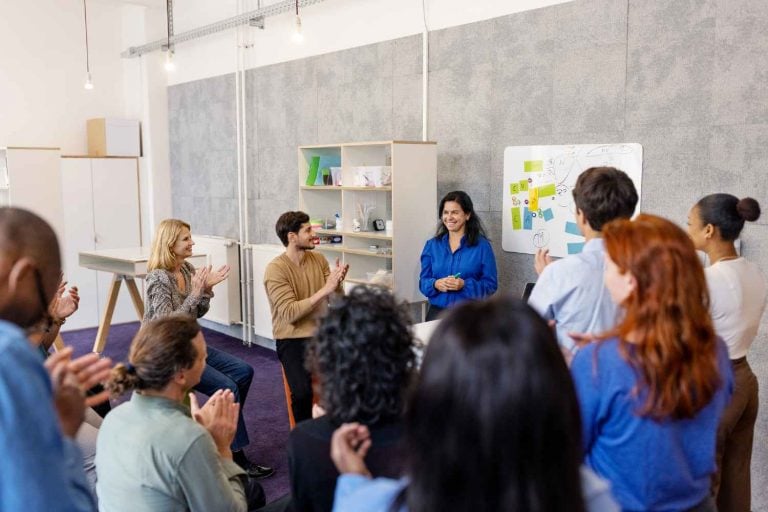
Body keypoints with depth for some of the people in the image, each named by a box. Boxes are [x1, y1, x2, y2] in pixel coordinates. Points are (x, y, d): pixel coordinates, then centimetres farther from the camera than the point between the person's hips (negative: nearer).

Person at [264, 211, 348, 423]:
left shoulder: (319, 259, 6)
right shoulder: (275, 269, -11)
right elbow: (290, 313, -20)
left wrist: (337, 284, -18)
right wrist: (324, 290, -22)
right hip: (293, 339, -5)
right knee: (303, 391, -29)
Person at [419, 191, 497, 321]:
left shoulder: (482, 245, 0)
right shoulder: (432, 245, 9)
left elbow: (491, 285, -2)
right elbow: (423, 282, 9)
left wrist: (464, 285, -17)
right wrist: (435, 284, -12)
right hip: (437, 312, 2)